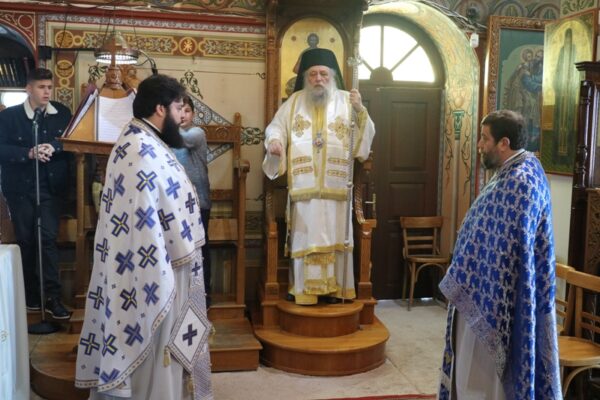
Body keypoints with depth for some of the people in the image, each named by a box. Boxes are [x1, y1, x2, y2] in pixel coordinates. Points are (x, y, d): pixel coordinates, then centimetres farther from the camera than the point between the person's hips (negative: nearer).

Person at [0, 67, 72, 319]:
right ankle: (30, 294, 21)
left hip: (49, 187, 0)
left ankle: (52, 297, -4)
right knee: (26, 241, 8)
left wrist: (53, 148, -18)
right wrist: (30, 153, -23)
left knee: (48, 238, -6)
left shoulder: (62, 114, 4)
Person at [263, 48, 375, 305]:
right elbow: (275, 127, 6)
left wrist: (360, 110, -16)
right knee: (305, 236, 1)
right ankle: (304, 288, 9)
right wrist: (274, 141, -16)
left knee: (334, 235, 4)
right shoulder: (294, 102, 9)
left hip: (335, 186, 0)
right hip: (303, 185, 0)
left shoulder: (346, 101, 7)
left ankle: (334, 287, 14)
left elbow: (366, 135, 2)